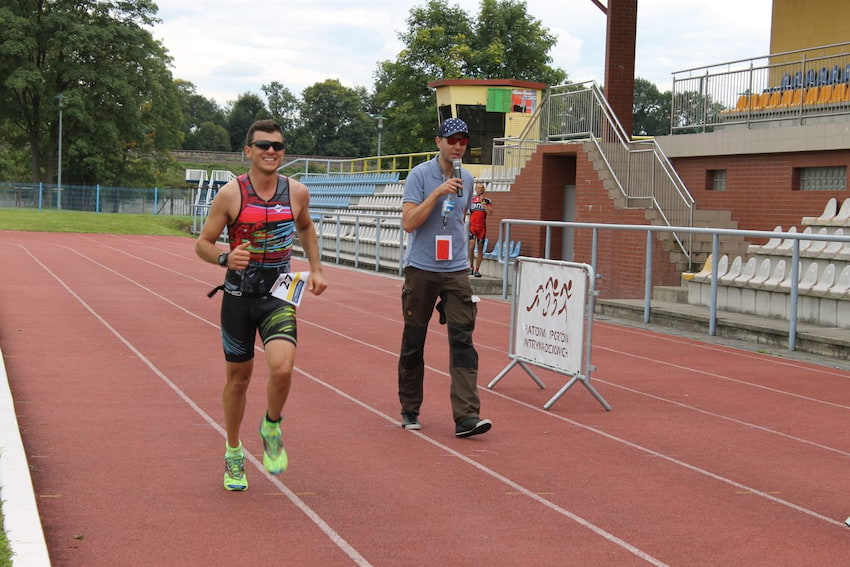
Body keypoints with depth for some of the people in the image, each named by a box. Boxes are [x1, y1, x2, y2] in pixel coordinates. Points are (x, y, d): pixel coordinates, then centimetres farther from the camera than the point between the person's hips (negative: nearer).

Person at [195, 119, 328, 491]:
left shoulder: (297, 192, -1)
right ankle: (233, 454, 30)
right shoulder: (230, 194, -9)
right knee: (238, 377, 9)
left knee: (282, 367, -22)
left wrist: (316, 268, 13)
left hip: (279, 295, 1)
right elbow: (202, 243, -2)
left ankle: (271, 429, 8)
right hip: (239, 295, -1)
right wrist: (225, 258, -23)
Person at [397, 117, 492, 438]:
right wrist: (438, 192, -21)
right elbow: (408, 222, -15)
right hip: (421, 270, -3)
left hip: (456, 271, 3)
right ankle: (410, 411, 19)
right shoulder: (420, 176, -6)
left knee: (462, 339, -8)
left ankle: (466, 416, -13)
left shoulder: (467, 179, 10)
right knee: (413, 342, 5)